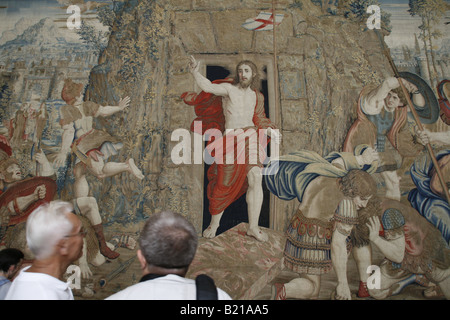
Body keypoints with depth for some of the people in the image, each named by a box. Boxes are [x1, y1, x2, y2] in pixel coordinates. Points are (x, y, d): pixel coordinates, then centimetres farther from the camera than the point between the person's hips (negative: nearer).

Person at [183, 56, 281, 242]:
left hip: (250, 138, 3)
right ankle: (214, 223, 21)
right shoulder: (228, 89, 2)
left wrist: (271, 131, 9)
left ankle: (253, 227, -7)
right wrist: (195, 73, -34)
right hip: (230, 140, -3)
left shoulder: (257, 96, 17)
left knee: (255, 177, -15)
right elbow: (208, 87, -16)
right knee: (224, 184, -1)